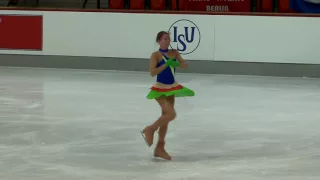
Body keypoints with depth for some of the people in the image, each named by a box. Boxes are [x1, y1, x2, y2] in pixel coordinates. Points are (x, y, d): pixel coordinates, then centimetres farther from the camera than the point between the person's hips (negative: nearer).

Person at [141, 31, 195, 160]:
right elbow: (152, 72, -21)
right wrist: (166, 64, -24)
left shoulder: (174, 53, 5)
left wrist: (177, 64, -20)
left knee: (165, 118, 10)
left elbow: (185, 65, 1)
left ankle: (160, 148, 17)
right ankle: (149, 130, 1)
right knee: (171, 114, -20)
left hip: (172, 88, 7)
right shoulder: (156, 55, -12)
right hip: (160, 89, -7)